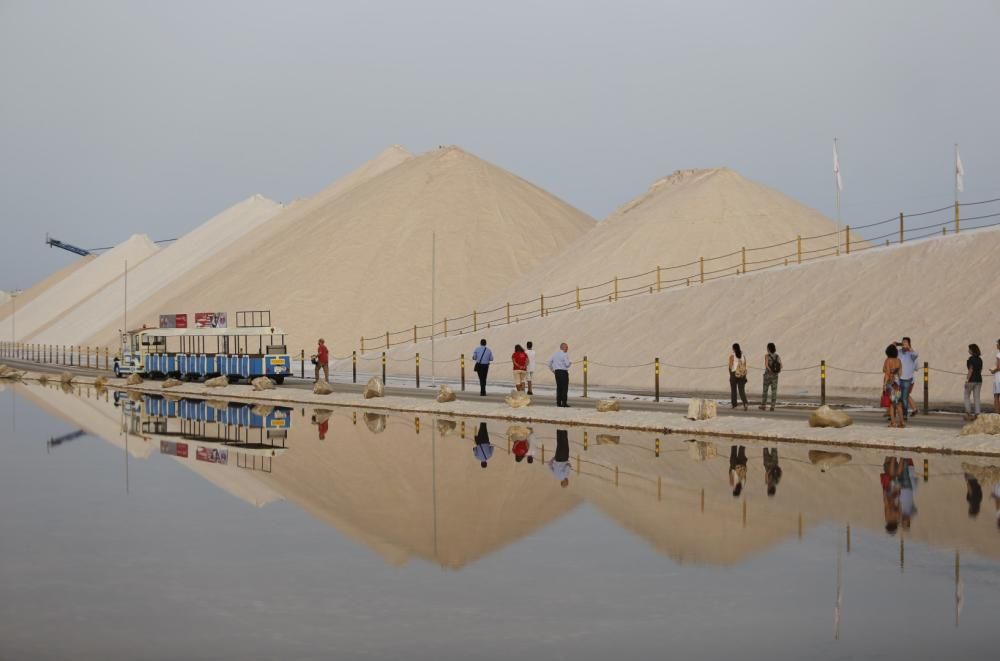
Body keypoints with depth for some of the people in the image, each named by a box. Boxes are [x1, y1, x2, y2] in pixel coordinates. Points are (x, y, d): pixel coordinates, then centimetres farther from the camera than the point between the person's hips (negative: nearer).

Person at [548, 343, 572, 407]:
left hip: (556, 371, 7)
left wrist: (552, 370, 23)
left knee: (559, 387, 12)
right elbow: (567, 364, -13)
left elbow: (550, 362, 16)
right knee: (565, 388, -4)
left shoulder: (555, 354, 13)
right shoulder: (565, 354, -9)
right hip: (563, 371, -7)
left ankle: (558, 402, 11)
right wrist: (570, 362, 8)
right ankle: (564, 403, -7)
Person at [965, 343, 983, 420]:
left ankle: (968, 413, 1)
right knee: (976, 398, 6)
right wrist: (978, 379, 18)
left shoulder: (971, 358, -12)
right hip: (979, 380, 6)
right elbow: (980, 371, 12)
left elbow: (970, 370, -17)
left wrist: (967, 381, -18)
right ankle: (977, 415, 0)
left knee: (967, 396, 7)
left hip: (971, 380, -6)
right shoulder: (980, 359, 10)